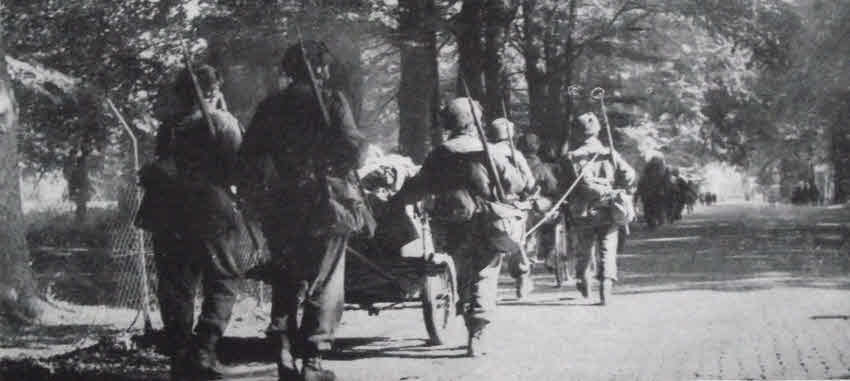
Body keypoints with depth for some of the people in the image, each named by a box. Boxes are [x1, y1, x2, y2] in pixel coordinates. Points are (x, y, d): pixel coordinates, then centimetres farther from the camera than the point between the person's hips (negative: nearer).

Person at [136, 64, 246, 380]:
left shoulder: (168, 126, 9)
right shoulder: (222, 122, -4)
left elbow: (160, 167, 12)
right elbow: (238, 169, -6)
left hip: (169, 216, 4)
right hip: (212, 214, -4)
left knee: (176, 288, 9)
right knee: (221, 285, 5)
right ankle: (204, 351, -10)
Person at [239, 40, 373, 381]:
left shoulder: (270, 107, 8)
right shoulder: (330, 100, -5)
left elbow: (249, 155, 5)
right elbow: (350, 149, -14)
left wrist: (261, 196, 14)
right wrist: (363, 149, 6)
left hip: (280, 209, 4)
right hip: (324, 205, -4)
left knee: (286, 283, 16)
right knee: (325, 286, 3)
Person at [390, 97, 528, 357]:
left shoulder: (439, 156, -1)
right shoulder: (487, 153, -7)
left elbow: (418, 187, 5)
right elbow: (516, 183, -5)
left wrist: (394, 202, 21)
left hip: (454, 229, 3)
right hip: (488, 227, -2)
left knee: (465, 279, 19)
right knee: (484, 278, 2)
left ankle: (474, 333, 24)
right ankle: (478, 334, -12)